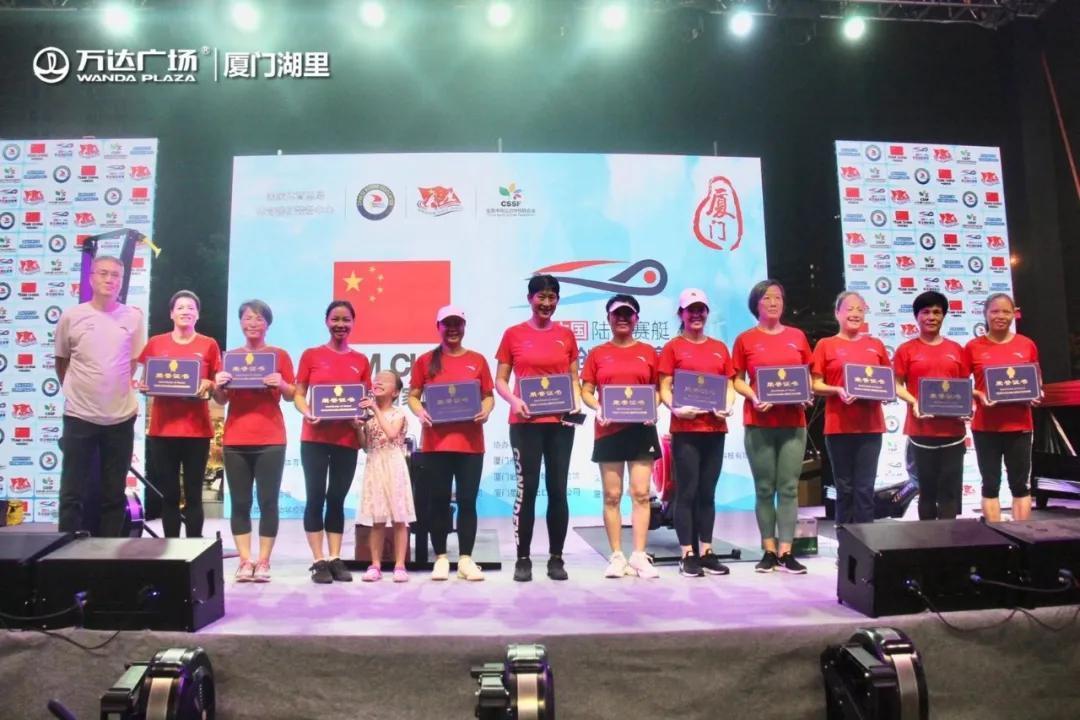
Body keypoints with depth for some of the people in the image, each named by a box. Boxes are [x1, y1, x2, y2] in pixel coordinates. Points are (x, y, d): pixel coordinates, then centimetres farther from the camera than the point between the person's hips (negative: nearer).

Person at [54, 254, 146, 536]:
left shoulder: (134, 317, 1)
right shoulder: (71, 316, -1)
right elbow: (61, 363, 11)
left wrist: (117, 389, 7)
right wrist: (77, 389, 12)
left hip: (121, 417, 1)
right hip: (80, 416, -1)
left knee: (114, 494, 10)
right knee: (72, 493, 4)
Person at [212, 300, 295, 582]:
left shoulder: (279, 355, 4)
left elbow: (292, 395, 4)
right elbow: (221, 400, 13)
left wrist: (281, 384, -16)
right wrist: (218, 386, -8)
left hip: (270, 440, -2)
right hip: (235, 439, 3)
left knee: (268, 502, 0)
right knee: (240, 503, 5)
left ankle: (263, 561, 8)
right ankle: (245, 561, 12)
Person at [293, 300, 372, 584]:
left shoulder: (361, 361, 9)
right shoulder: (311, 355, 3)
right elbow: (298, 395, 4)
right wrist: (307, 413, -16)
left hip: (347, 440, 2)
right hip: (315, 438, -2)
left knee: (337, 499, 8)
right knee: (316, 497, 0)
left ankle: (335, 559, 15)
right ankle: (319, 561, 6)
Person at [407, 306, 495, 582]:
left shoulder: (477, 360, 8)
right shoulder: (425, 360, 6)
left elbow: (489, 395, 11)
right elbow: (413, 396, 8)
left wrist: (486, 411, -9)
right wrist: (420, 413, -12)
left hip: (470, 442, 1)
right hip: (436, 442, 0)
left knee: (467, 500, 3)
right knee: (439, 500, 5)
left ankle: (466, 559, 12)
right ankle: (441, 558, 15)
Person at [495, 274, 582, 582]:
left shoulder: (566, 335, 10)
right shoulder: (513, 334, 4)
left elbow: (574, 378, 14)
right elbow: (500, 380, 4)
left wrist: (577, 402, -5)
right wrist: (514, 401, -14)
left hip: (560, 422, 2)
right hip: (525, 422, -2)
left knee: (558, 490, 5)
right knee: (527, 489, -1)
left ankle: (556, 558, 15)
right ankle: (523, 559, 9)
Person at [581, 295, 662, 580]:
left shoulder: (648, 351, 9)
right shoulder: (597, 354, 7)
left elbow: (657, 390, 11)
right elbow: (586, 391, 6)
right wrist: (598, 408, -13)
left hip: (641, 430, 0)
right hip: (609, 431, 0)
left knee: (641, 494, -1)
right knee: (612, 496, 3)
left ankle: (639, 556, 6)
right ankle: (617, 556, 10)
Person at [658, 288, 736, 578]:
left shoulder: (720, 348, 14)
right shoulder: (673, 347, 2)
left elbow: (729, 385, 14)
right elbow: (664, 388, -3)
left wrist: (728, 407, -6)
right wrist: (675, 409, -22)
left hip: (714, 428, 4)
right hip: (685, 428, -4)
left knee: (708, 492, 10)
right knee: (687, 492, -2)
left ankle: (707, 552, 16)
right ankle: (688, 555, 4)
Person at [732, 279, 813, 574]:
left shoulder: (797, 336, 11)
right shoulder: (746, 339, 4)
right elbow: (737, 381, 3)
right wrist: (754, 398, -14)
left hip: (793, 422, 2)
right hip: (759, 423, -2)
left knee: (789, 487, 1)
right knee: (765, 488, 3)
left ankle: (786, 552, 6)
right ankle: (769, 550, 12)